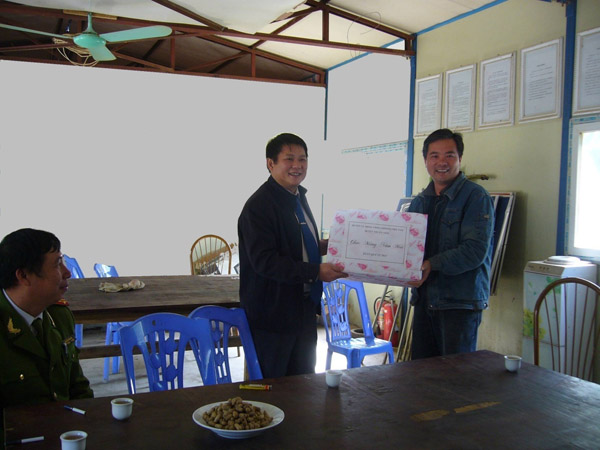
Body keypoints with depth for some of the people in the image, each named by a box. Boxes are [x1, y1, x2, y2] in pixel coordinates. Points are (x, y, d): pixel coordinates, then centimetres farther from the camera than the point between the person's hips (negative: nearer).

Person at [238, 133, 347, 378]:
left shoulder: (299, 198, 13)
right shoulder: (259, 205, -17)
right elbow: (264, 261, -25)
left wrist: (325, 246, 5)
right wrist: (316, 271, -28)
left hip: (304, 309, 9)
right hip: (272, 315, -9)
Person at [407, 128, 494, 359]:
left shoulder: (476, 197, -8)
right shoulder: (420, 202, 13)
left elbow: (475, 251, -18)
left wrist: (432, 264, -26)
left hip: (461, 302, -6)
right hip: (424, 300, 6)